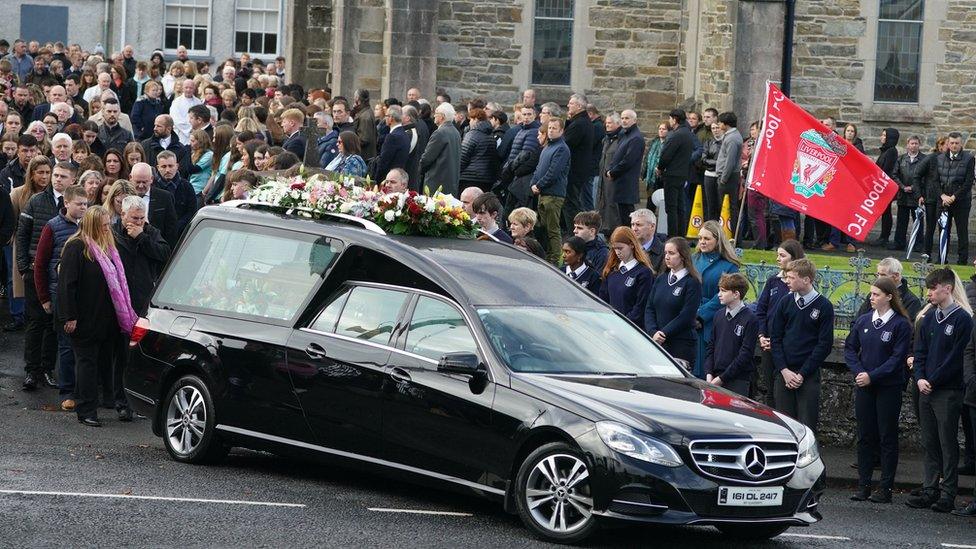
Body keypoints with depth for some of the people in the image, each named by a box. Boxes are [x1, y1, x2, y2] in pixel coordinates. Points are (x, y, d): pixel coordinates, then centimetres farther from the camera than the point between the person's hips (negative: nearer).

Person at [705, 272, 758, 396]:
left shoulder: (750, 319, -7)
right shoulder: (719, 315, 11)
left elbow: (745, 354, -11)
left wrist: (722, 378, -12)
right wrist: (709, 374, 1)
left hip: (738, 381, -5)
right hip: (715, 378, 5)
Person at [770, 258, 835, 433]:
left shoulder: (824, 306, -3)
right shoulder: (785, 303, 6)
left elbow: (824, 345, -5)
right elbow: (775, 338, 7)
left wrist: (802, 374, -10)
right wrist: (784, 370, -6)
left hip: (808, 376, -3)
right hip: (783, 374, 3)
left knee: (806, 426, -5)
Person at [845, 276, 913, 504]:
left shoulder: (901, 324, -7)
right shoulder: (863, 321, 7)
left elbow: (898, 357, -11)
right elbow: (850, 348, 9)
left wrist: (872, 376, -16)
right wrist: (858, 372, -8)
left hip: (888, 388, -4)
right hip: (863, 386, 4)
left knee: (887, 437, 1)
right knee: (865, 436, 7)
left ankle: (886, 488, 4)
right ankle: (863, 485, 12)